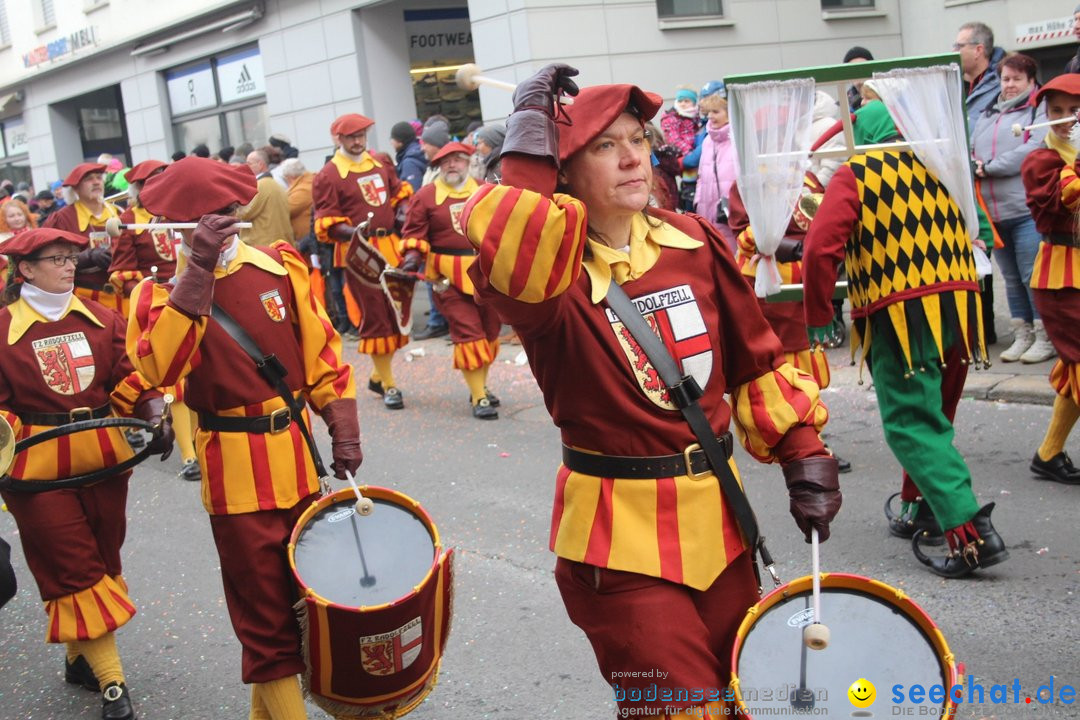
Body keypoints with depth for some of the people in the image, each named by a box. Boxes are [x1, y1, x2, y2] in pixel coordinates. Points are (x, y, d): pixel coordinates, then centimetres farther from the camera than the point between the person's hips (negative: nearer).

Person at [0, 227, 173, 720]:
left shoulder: (100, 319, 6)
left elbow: (131, 377, 5)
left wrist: (155, 415, -10)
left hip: (104, 457, 4)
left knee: (102, 559, 14)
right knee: (75, 569, -1)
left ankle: (81, 657, 34)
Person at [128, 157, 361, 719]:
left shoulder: (277, 265, 2)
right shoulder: (163, 293, -7)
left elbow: (320, 349, 7)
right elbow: (160, 366, -28)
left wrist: (342, 429, 2)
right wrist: (197, 271, -29)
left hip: (300, 460, 5)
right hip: (237, 477, -5)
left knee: (307, 595, 19)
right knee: (266, 615, 2)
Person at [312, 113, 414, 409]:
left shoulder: (381, 162, 11)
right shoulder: (329, 175, -6)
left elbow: (398, 193, 26)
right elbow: (326, 223, -8)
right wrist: (352, 232, -25)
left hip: (391, 247, 6)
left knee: (397, 313, 11)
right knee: (375, 317, -2)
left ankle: (378, 376, 28)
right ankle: (389, 386, 7)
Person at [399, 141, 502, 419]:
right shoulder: (425, 196, 1)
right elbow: (414, 232, 1)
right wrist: (412, 257, -15)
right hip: (449, 277, -4)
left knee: (490, 330, 11)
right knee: (467, 332, -8)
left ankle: (481, 385, 29)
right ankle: (479, 398, -4)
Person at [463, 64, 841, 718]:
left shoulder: (696, 245, 1)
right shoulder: (550, 277, -14)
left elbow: (758, 361, 10)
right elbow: (510, 263, -40)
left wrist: (804, 457, 4)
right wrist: (529, 142, -28)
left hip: (717, 519, 6)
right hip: (623, 543, -5)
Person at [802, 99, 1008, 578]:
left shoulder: (854, 174, -3)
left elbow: (820, 249, -13)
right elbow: (973, 230, 21)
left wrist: (818, 315, -2)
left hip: (899, 314, -6)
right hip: (958, 302, 6)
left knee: (910, 423, -2)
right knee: (933, 415, 22)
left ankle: (969, 530, -14)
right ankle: (924, 506, 33)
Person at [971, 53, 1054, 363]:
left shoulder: (1040, 111, -3)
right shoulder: (986, 115, 18)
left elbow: (1034, 149, -16)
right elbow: (972, 151, 18)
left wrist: (989, 167, -14)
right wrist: (972, 166, -5)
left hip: (1026, 210, -6)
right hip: (994, 212, 7)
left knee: (1033, 276, -5)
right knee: (1012, 278, 13)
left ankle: (1045, 337, 5)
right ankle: (1022, 335, 21)